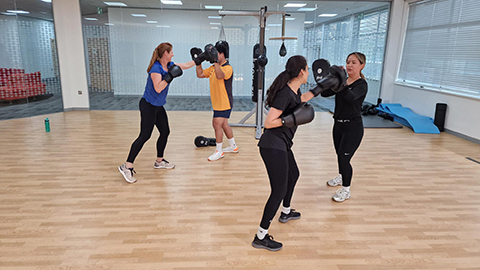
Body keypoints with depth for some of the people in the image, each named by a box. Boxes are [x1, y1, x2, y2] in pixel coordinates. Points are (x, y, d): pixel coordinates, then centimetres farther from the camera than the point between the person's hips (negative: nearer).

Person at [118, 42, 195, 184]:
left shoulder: (169, 65, 6)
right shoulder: (156, 68, -19)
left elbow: (186, 65, 18)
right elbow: (158, 88, -28)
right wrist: (169, 77, -29)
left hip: (158, 107, 9)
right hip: (148, 106, -9)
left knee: (165, 132, 12)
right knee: (144, 136, -10)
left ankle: (159, 161, 28)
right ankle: (127, 167, -4)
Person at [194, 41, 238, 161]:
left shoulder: (228, 68, -17)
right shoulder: (213, 67, 9)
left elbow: (220, 76, -38)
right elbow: (200, 74, 13)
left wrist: (215, 60, -44)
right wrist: (198, 61, 5)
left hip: (224, 104, -9)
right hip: (217, 103, 9)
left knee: (217, 125, -8)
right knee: (223, 124, 19)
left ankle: (219, 151, 5)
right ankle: (233, 146, 35)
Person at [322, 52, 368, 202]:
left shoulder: (361, 84, -14)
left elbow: (350, 97, -35)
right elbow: (325, 93, -2)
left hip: (353, 126, -7)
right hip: (339, 124, 7)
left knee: (344, 157, -6)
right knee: (339, 154, 21)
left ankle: (346, 190, 12)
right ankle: (341, 177, 47)